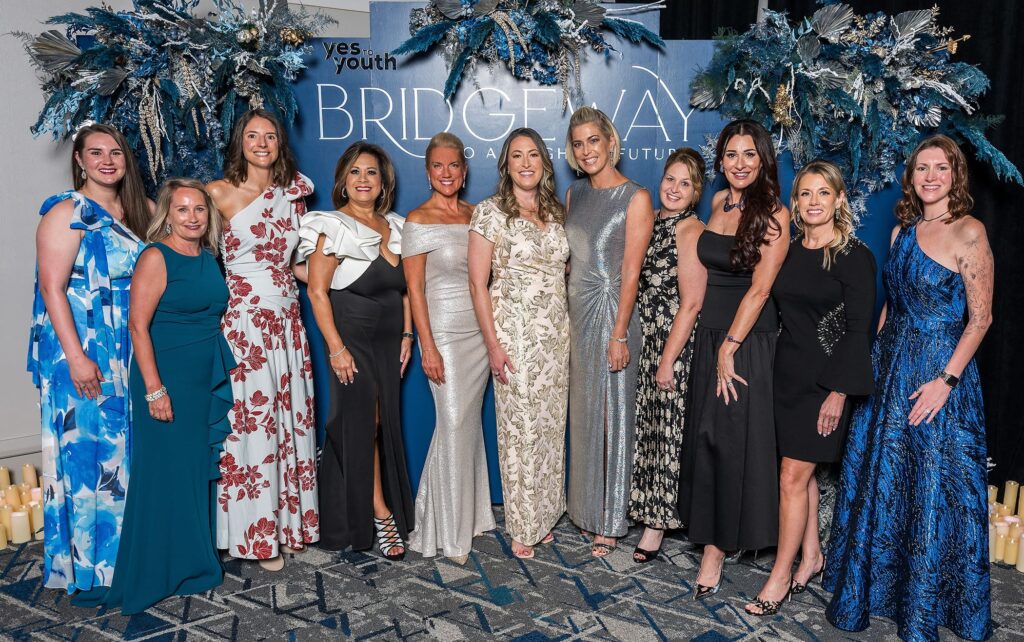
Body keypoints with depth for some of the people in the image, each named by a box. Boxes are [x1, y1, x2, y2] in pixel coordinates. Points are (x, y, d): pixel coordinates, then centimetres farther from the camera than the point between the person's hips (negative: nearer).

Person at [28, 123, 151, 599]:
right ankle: (86, 562, 14)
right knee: (87, 446, 0)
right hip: (83, 352, -6)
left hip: (131, 353, 6)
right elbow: (52, 288, -13)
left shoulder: (139, 211, 11)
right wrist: (76, 357, -20)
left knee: (128, 448, 12)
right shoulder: (67, 212, -7)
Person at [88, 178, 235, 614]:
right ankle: (158, 573, 18)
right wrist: (154, 389, -19)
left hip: (209, 381, 7)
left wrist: (222, 373, 14)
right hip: (168, 381, -7)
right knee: (167, 474, 1)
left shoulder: (209, 258, 10)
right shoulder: (156, 257, -11)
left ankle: (195, 562, 30)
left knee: (201, 471, 14)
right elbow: (138, 325, -15)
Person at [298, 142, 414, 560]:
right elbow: (317, 291, -11)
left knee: (385, 424, 10)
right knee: (363, 423, -2)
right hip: (353, 340, -6)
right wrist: (336, 348, -16)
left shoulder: (394, 226, 11)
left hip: (388, 342, 6)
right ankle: (379, 515, 8)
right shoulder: (333, 227, -7)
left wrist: (406, 334, 8)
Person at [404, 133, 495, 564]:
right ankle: (450, 532, 10)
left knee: (470, 422, 11)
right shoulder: (418, 221, -6)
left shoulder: (475, 215, 10)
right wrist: (428, 347, -14)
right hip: (445, 332, -5)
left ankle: (469, 513, 27)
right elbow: (414, 288, -9)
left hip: (481, 330, 5)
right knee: (454, 424, -4)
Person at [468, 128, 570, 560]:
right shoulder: (491, 211, -4)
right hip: (515, 334, -5)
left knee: (551, 426, 10)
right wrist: (492, 344, -13)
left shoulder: (557, 212, 11)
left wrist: (571, 329, 9)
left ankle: (544, 516, 27)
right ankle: (522, 528, 16)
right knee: (520, 428, 0)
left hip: (556, 333, 5)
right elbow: (478, 282, -7)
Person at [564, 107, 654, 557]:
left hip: (611, 310, -6)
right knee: (583, 412, 14)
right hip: (576, 309, 6)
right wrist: (567, 317, 10)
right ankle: (586, 507, 29)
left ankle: (610, 522, 15)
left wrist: (619, 334, -17)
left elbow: (631, 272, -13)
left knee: (612, 413, 2)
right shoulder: (574, 194, 11)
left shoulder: (635, 198, -9)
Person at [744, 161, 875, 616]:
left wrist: (838, 391, -16)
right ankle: (811, 555, 31)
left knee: (792, 476, -4)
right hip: (786, 372, 6)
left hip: (824, 380, -5)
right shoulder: (787, 252, 8)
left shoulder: (854, 256, -8)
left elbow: (859, 328, -11)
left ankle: (780, 577, 8)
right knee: (802, 471, 15)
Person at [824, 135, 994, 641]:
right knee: (878, 479, 14)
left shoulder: (968, 232, -10)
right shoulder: (903, 231, 9)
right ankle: (868, 589, 32)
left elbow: (980, 317, -12)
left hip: (940, 372, -6)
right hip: (889, 367, 7)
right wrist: (873, 359, 10)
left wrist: (946, 380, -17)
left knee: (934, 490, 4)